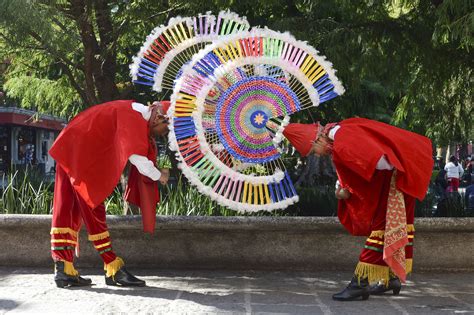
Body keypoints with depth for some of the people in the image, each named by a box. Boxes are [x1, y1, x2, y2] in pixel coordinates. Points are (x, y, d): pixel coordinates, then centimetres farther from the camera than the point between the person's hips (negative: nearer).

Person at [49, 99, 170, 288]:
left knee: (66, 211, 5)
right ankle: (113, 269, -1)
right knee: (93, 210, -6)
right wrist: (159, 176, -11)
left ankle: (63, 269, 6)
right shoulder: (133, 117, -17)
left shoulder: (133, 112, 12)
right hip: (81, 155, -9)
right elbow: (136, 156, -24)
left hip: (69, 151, 9)